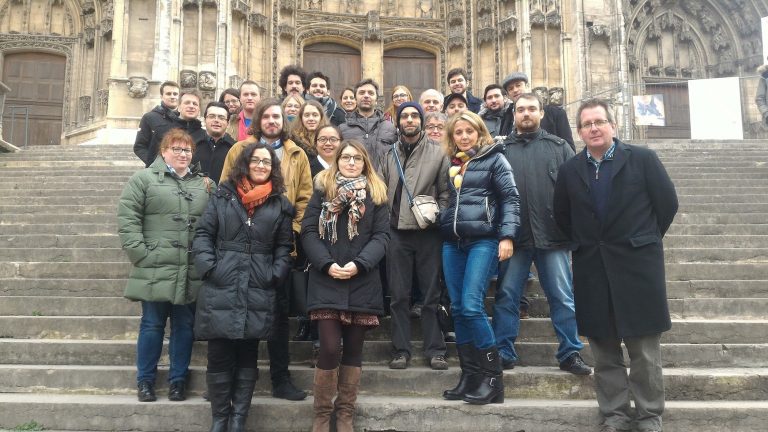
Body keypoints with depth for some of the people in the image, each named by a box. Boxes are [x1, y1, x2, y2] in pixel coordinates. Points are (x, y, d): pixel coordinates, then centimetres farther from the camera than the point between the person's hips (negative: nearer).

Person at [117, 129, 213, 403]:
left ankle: (178, 380, 22)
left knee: (184, 326, 10)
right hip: (155, 270, -3)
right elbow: (127, 219, -5)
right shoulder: (144, 179, 2)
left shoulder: (204, 185, 13)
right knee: (152, 324, 7)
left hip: (191, 274, 3)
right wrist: (140, 253, -12)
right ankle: (145, 381, 20)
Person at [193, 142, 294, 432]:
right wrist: (208, 267, -8)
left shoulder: (280, 205, 9)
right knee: (219, 356, 3)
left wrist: (275, 275, -4)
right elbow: (203, 234, 5)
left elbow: (284, 247, 10)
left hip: (258, 294, 1)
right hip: (220, 290, 0)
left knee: (248, 356, 7)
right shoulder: (223, 196, 7)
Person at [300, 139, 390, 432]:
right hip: (327, 281, -1)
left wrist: (359, 264, -14)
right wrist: (326, 264, -14)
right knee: (330, 348, -7)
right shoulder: (322, 189, 6)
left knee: (353, 349, 7)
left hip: (362, 283, 2)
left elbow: (382, 236, 1)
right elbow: (308, 231, 0)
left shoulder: (376, 193, 8)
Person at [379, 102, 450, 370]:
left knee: (431, 293, 3)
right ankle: (401, 350, 13)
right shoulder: (390, 154, 10)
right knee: (399, 295, 5)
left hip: (428, 231, -2)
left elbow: (445, 191, 3)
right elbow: (382, 191, 11)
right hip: (397, 231, 2)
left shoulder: (437, 152, 2)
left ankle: (435, 350, 11)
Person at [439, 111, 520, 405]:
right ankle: (470, 376, 11)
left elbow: (510, 198, -5)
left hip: (483, 240, -6)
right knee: (457, 309, 3)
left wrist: (507, 236, -14)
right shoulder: (452, 164, 19)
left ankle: (492, 378, -6)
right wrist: (444, 225, 14)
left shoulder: (494, 158, 2)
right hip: (452, 242, 6)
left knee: (471, 306, -16)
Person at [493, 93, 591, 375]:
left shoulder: (559, 147, 10)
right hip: (513, 236, 1)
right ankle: (503, 353, 16)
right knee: (506, 296, 5)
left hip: (553, 235, 0)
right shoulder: (502, 149, 11)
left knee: (563, 298, 4)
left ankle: (570, 354, 15)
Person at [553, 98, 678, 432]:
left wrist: (645, 240, 3)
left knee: (644, 350, 4)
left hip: (637, 265, -3)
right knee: (604, 349, 9)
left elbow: (668, 203, 1)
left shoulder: (643, 159, -3)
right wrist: (583, 244, 10)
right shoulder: (569, 170, 5)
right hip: (592, 269, 3)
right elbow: (561, 214, 16)